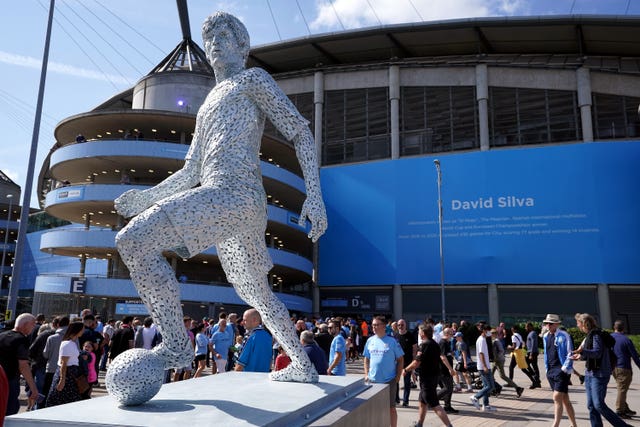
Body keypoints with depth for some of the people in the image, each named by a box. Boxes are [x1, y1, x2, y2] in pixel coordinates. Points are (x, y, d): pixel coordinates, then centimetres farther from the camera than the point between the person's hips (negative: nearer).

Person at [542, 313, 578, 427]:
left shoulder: (564, 336, -9)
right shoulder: (545, 336, 11)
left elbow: (570, 354, -11)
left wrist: (564, 369, -15)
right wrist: (547, 369, 15)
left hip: (562, 371, -7)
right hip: (550, 371, 7)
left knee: (557, 398, -12)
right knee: (565, 399, 15)